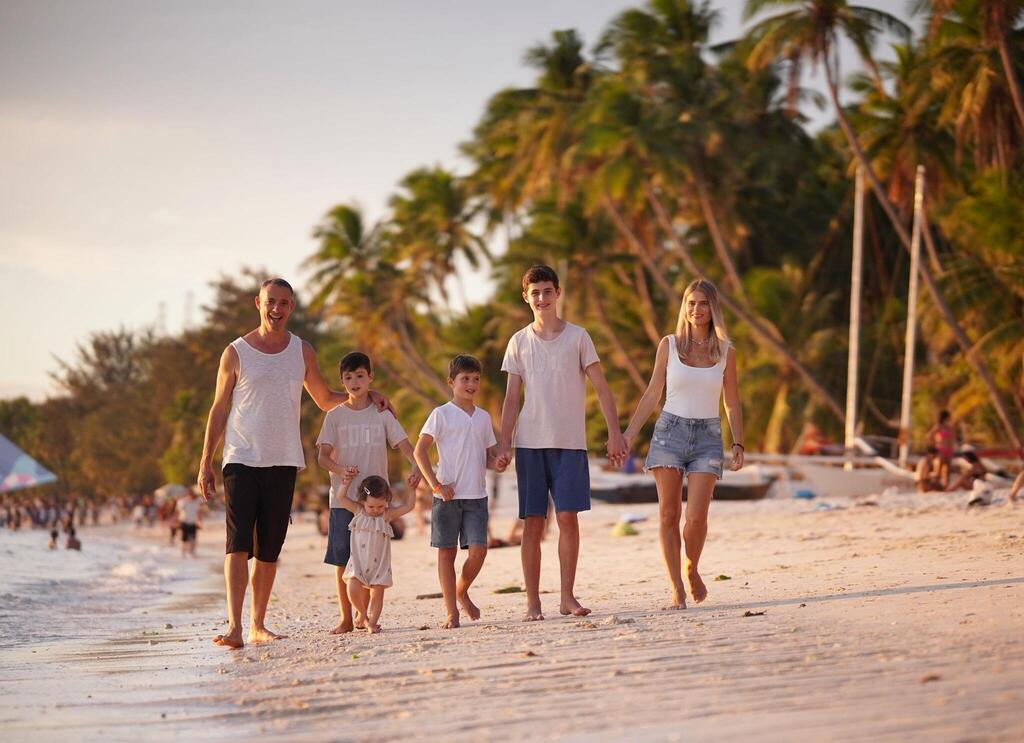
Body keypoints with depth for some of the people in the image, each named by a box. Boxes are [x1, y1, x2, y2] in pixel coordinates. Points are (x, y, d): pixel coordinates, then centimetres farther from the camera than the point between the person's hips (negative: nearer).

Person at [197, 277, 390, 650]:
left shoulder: (302, 352, 11)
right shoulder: (236, 353, 2)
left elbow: (325, 399, 23)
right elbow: (219, 409, 6)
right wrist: (205, 463, 1)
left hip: (282, 464, 3)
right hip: (241, 461, -3)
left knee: (269, 550, 5)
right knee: (238, 544, -13)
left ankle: (259, 625, 13)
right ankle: (234, 626, -20)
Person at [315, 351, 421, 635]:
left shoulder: (382, 414, 6)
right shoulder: (335, 416, 4)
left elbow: (403, 443, -2)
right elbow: (323, 456, -1)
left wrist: (415, 467, -22)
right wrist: (340, 469, -22)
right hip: (343, 497, 0)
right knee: (342, 560, -1)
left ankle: (364, 614, 14)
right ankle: (346, 619, 7)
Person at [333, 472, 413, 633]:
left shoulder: (388, 515, -1)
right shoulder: (358, 511, 3)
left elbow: (408, 506, -6)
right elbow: (341, 498, 0)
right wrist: (347, 481, -7)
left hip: (379, 564, 0)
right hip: (358, 562, 0)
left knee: (377, 594, 0)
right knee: (353, 589, -13)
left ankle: (372, 622, 9)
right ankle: (363, 615, 12)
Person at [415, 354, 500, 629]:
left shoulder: (483, 417, 13)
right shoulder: (441, 414, -1)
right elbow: (420, 450, -4)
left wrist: (498, 461, -4)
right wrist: (436, 484, -10)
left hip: (477, 495, 4)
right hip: (448, 495, -3)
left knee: (478, 550, -7)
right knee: (447, 552, 1)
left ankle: (461, 592, 21)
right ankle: (451, 612, 7)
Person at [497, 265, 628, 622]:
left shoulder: (577, 337, 4)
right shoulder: (519, 342, 8)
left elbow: (601, 388, 4)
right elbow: (512, 399, 8)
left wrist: (615, 433, -5)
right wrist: (504, 445, 0)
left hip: (570, 443, -1)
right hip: (530, 442, 1)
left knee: (568, 517, -6)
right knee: (533, 522, 0)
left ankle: (567, 597, 3)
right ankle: (533, 602, 4)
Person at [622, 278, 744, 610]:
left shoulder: (725, 351, 6)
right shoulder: (669, 345, 4)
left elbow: (732, 403, 11)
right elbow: (652, 394, 8)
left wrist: (738, 444, 1)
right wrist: (629, 434, 2)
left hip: (707, 437, 0)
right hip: (670, 431, 0)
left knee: (696, 517, -12)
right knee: (669, 514, -3)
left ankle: (692, 570, 17)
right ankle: (676, 590, 1)